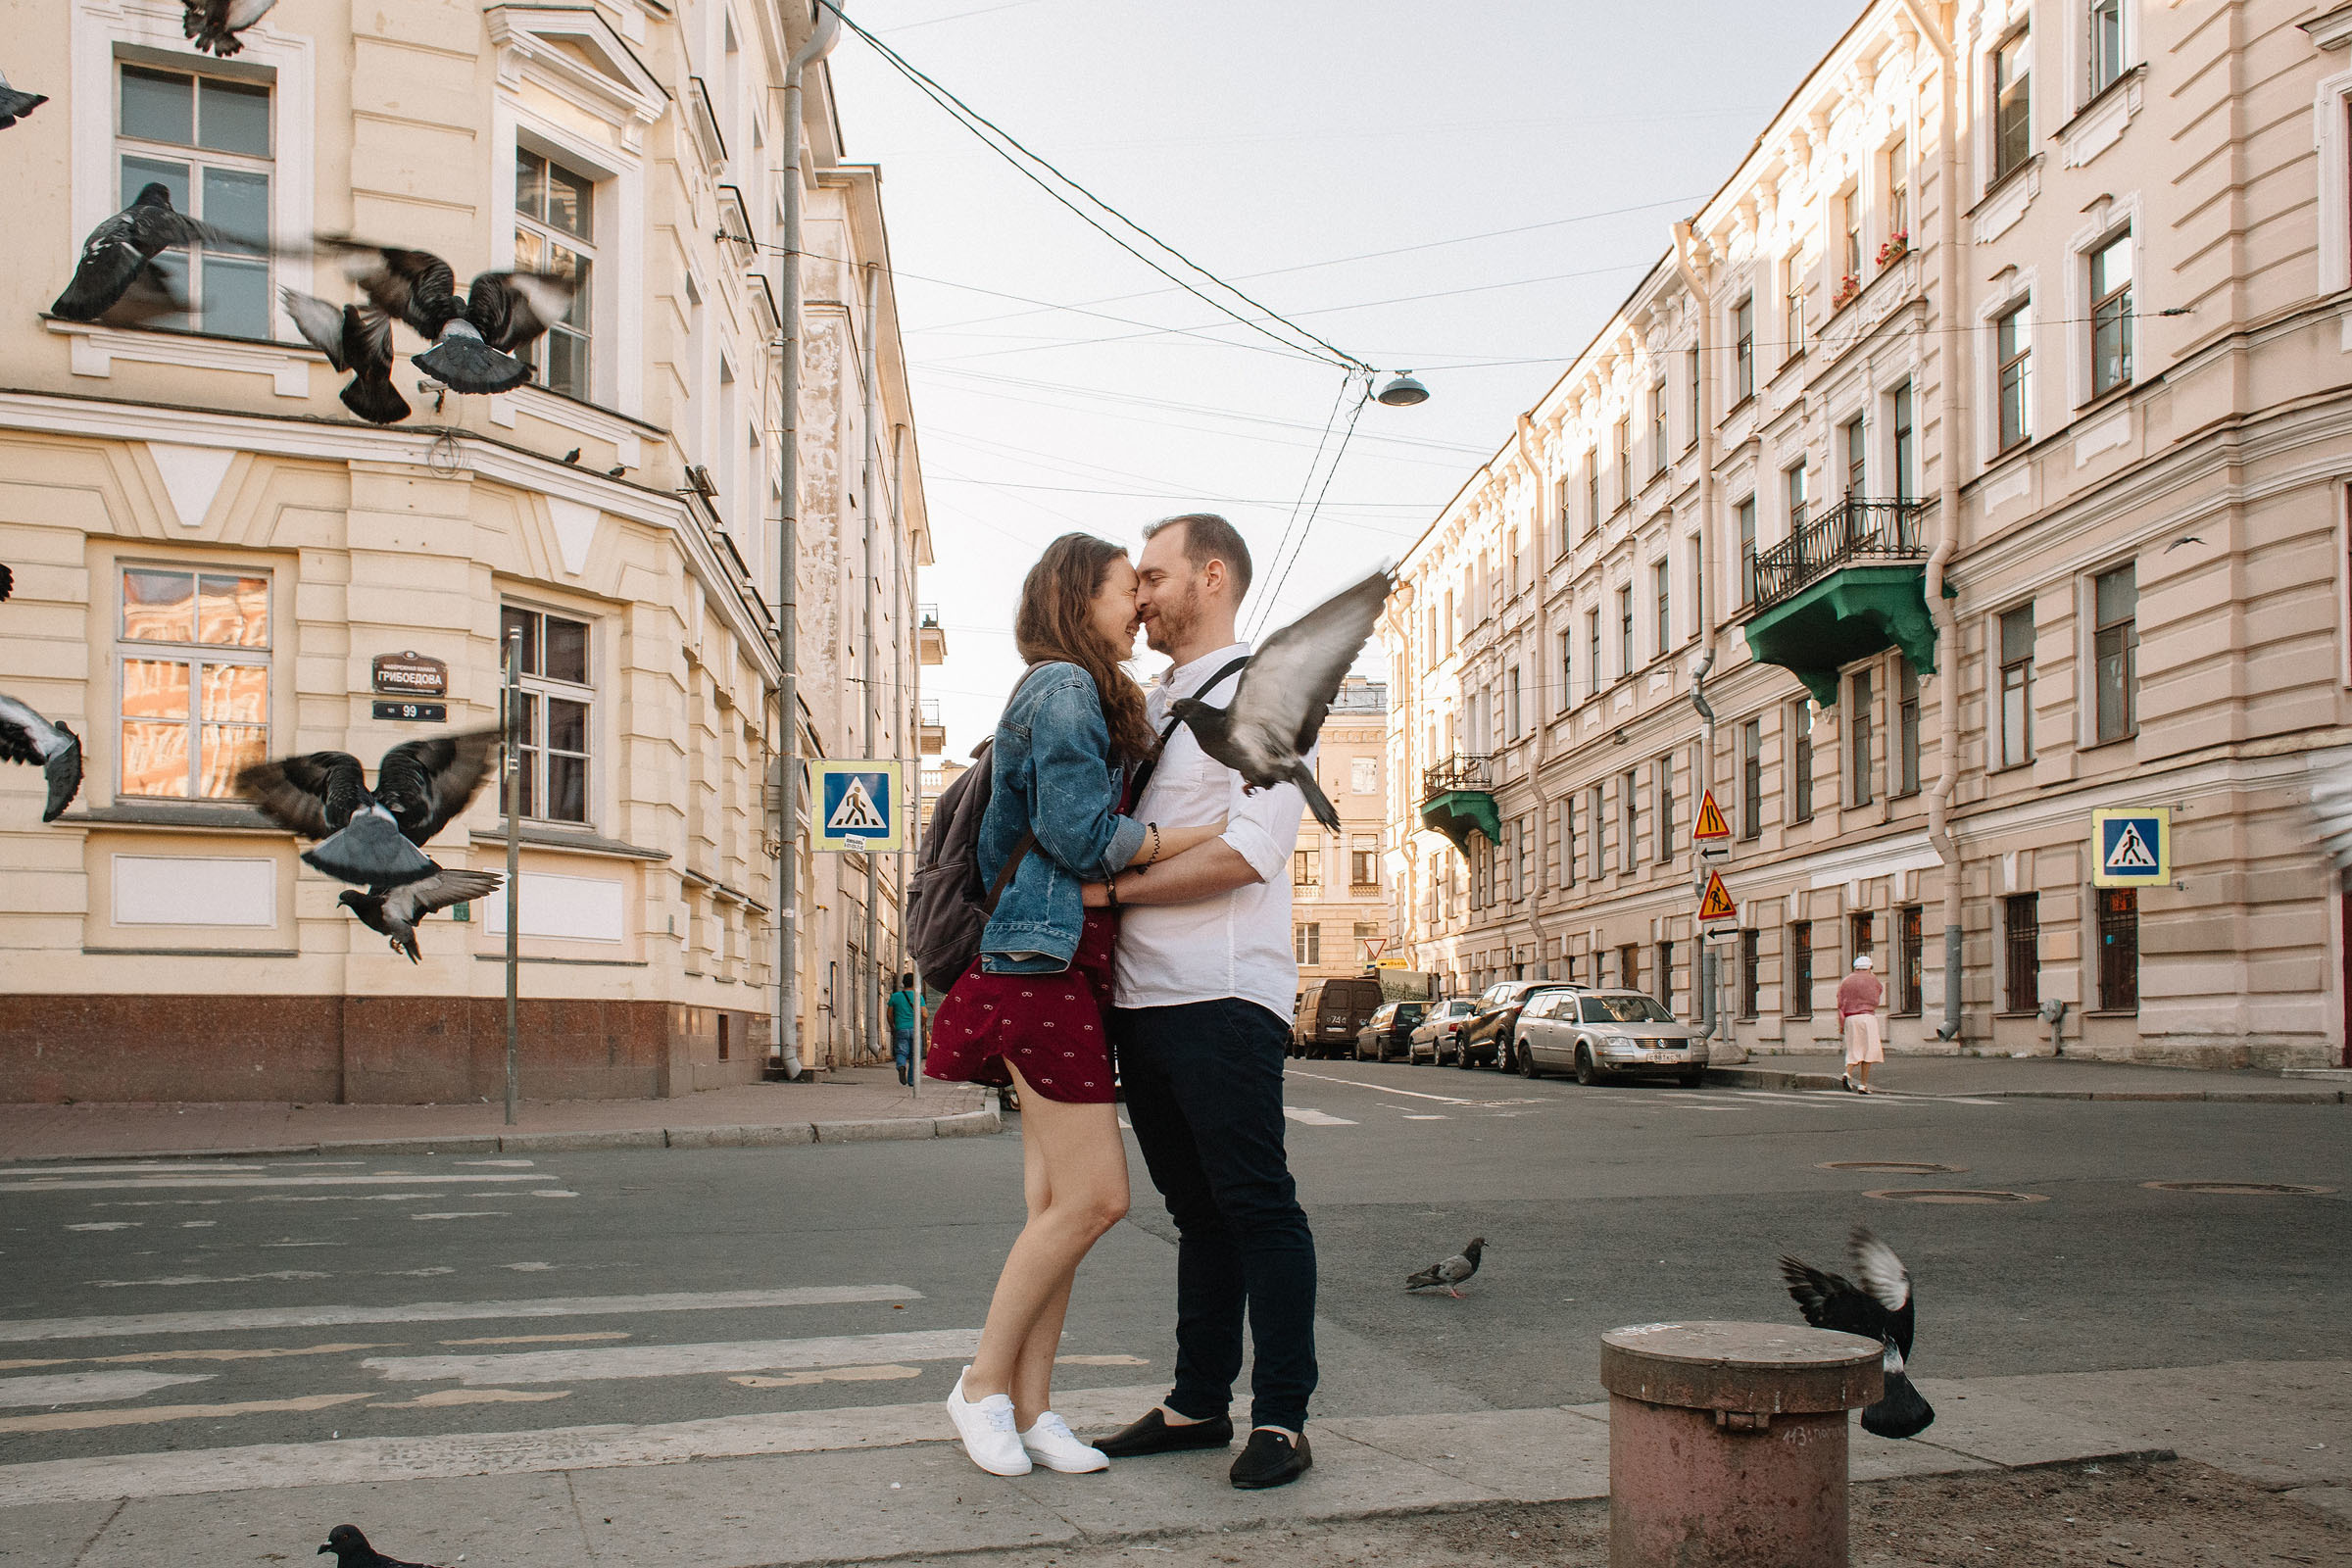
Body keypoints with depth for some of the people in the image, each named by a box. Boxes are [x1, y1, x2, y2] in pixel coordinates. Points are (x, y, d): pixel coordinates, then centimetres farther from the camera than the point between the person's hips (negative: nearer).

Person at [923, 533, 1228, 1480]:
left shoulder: (1075, 694, 22)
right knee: (1093, 1197, -10)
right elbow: (1082, 835, -17)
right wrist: (1215, 833, -11)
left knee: (1057, 1201, 6)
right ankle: (983, 1385, 4)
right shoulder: (1065, 689, -8)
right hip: (1044, 959, -10)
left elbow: (999, 839, 24)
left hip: (1069, 966, 10)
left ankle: (1029, 1406, 10)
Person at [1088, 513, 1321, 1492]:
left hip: (1220, 997, -7)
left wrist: (1113, 888, -12)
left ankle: (1282, 1417, 4)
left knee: (1256, 1206, -3)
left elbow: (1250, 852, -15)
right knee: (1198, 1210, 13)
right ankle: (1198, 1403, 19)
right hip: (1142, 997, 8)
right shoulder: (1149, 707, 21)